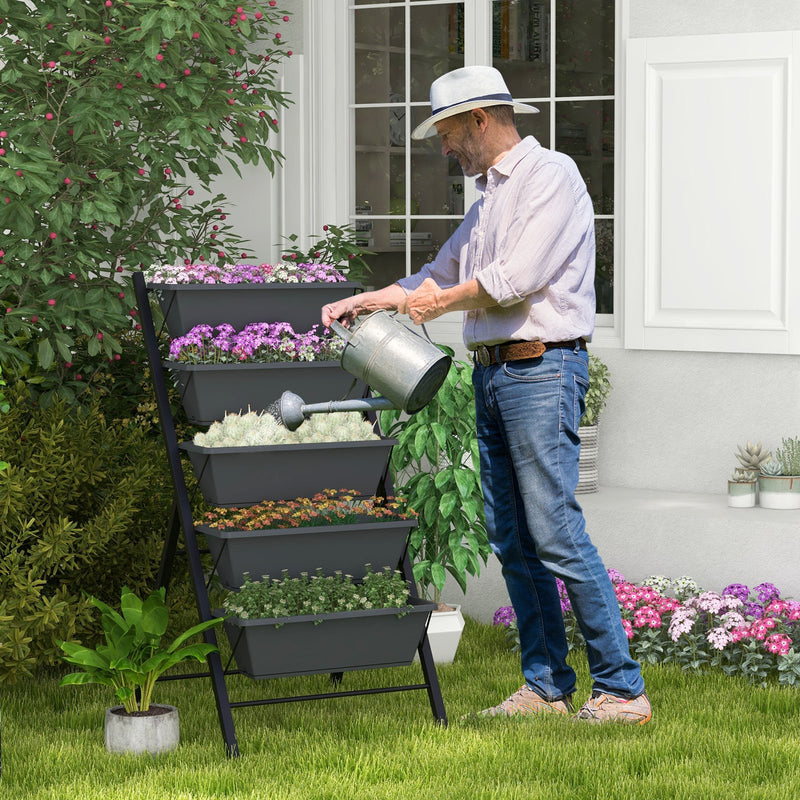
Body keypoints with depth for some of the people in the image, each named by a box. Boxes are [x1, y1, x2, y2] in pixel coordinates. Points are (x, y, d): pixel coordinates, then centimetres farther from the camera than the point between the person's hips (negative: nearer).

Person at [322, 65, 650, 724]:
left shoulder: (551, 176, -8)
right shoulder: (490, 194, 20)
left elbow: (516, 279, -17)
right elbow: (444, 272, 29)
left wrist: (441, 302, -4)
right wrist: (368, 300, 20)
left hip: (542, 371, -9)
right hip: (492, 373, 9)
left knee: (556, 534, -11)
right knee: (511, 539, 8)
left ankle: (622, 689, -6)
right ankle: (546, 684, 14)